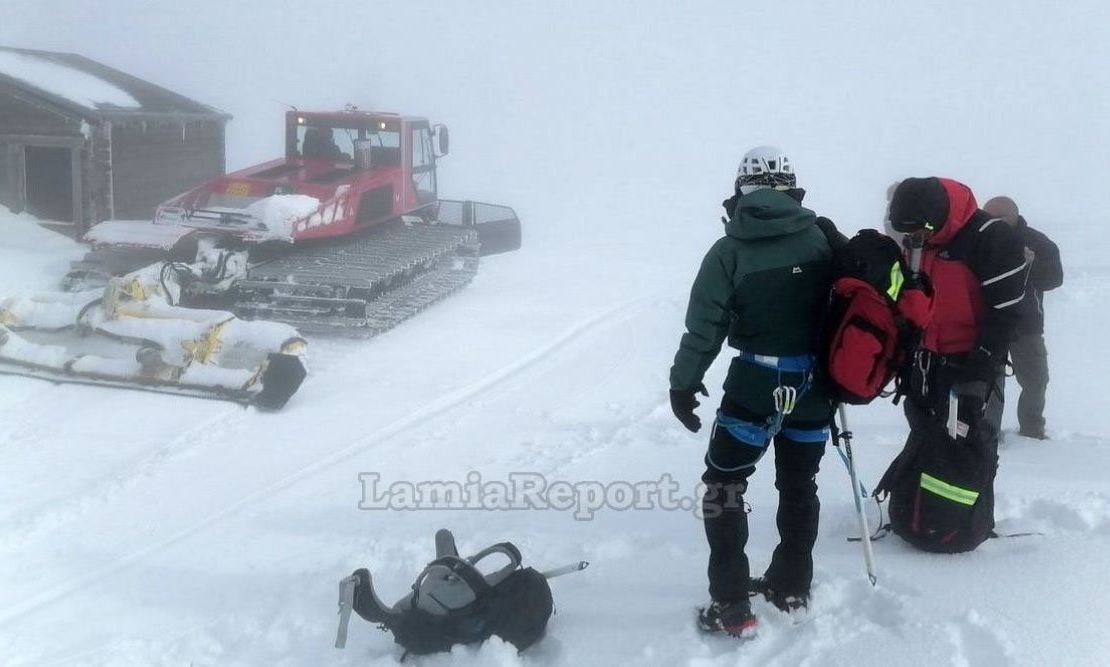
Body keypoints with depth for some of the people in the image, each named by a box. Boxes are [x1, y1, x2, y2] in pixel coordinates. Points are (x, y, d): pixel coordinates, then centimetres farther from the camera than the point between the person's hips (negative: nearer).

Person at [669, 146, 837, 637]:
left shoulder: (730, 250, -9)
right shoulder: (825, 239, 0)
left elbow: (705, 326, -10)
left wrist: (683, 383, 2)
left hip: (756, 385, -4)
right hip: (814, 385, 4)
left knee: (723, 488, 7)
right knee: (799, 487, 20)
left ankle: (732, 608, 6)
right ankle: (791, 587, 33)